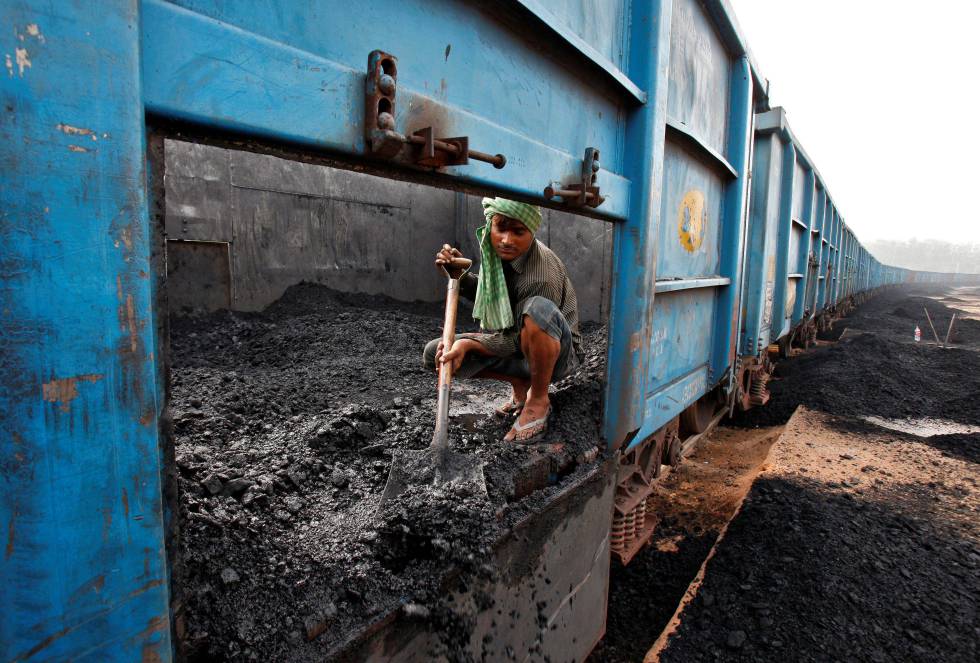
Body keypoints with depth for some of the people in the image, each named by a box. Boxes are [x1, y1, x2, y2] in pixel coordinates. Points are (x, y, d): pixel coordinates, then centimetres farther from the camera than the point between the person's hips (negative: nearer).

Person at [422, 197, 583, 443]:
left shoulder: (543, 274, -29)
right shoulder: (494, 251, -6)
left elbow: (519, 339, -22)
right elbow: (487, 295, 10)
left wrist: (468, 343, -32)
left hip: (556, 353, -6)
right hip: (510, 342, 7)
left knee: (538, 308, -42)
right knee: (435, 354, -9)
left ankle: (539, 399, -16)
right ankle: (520, 383, 5)